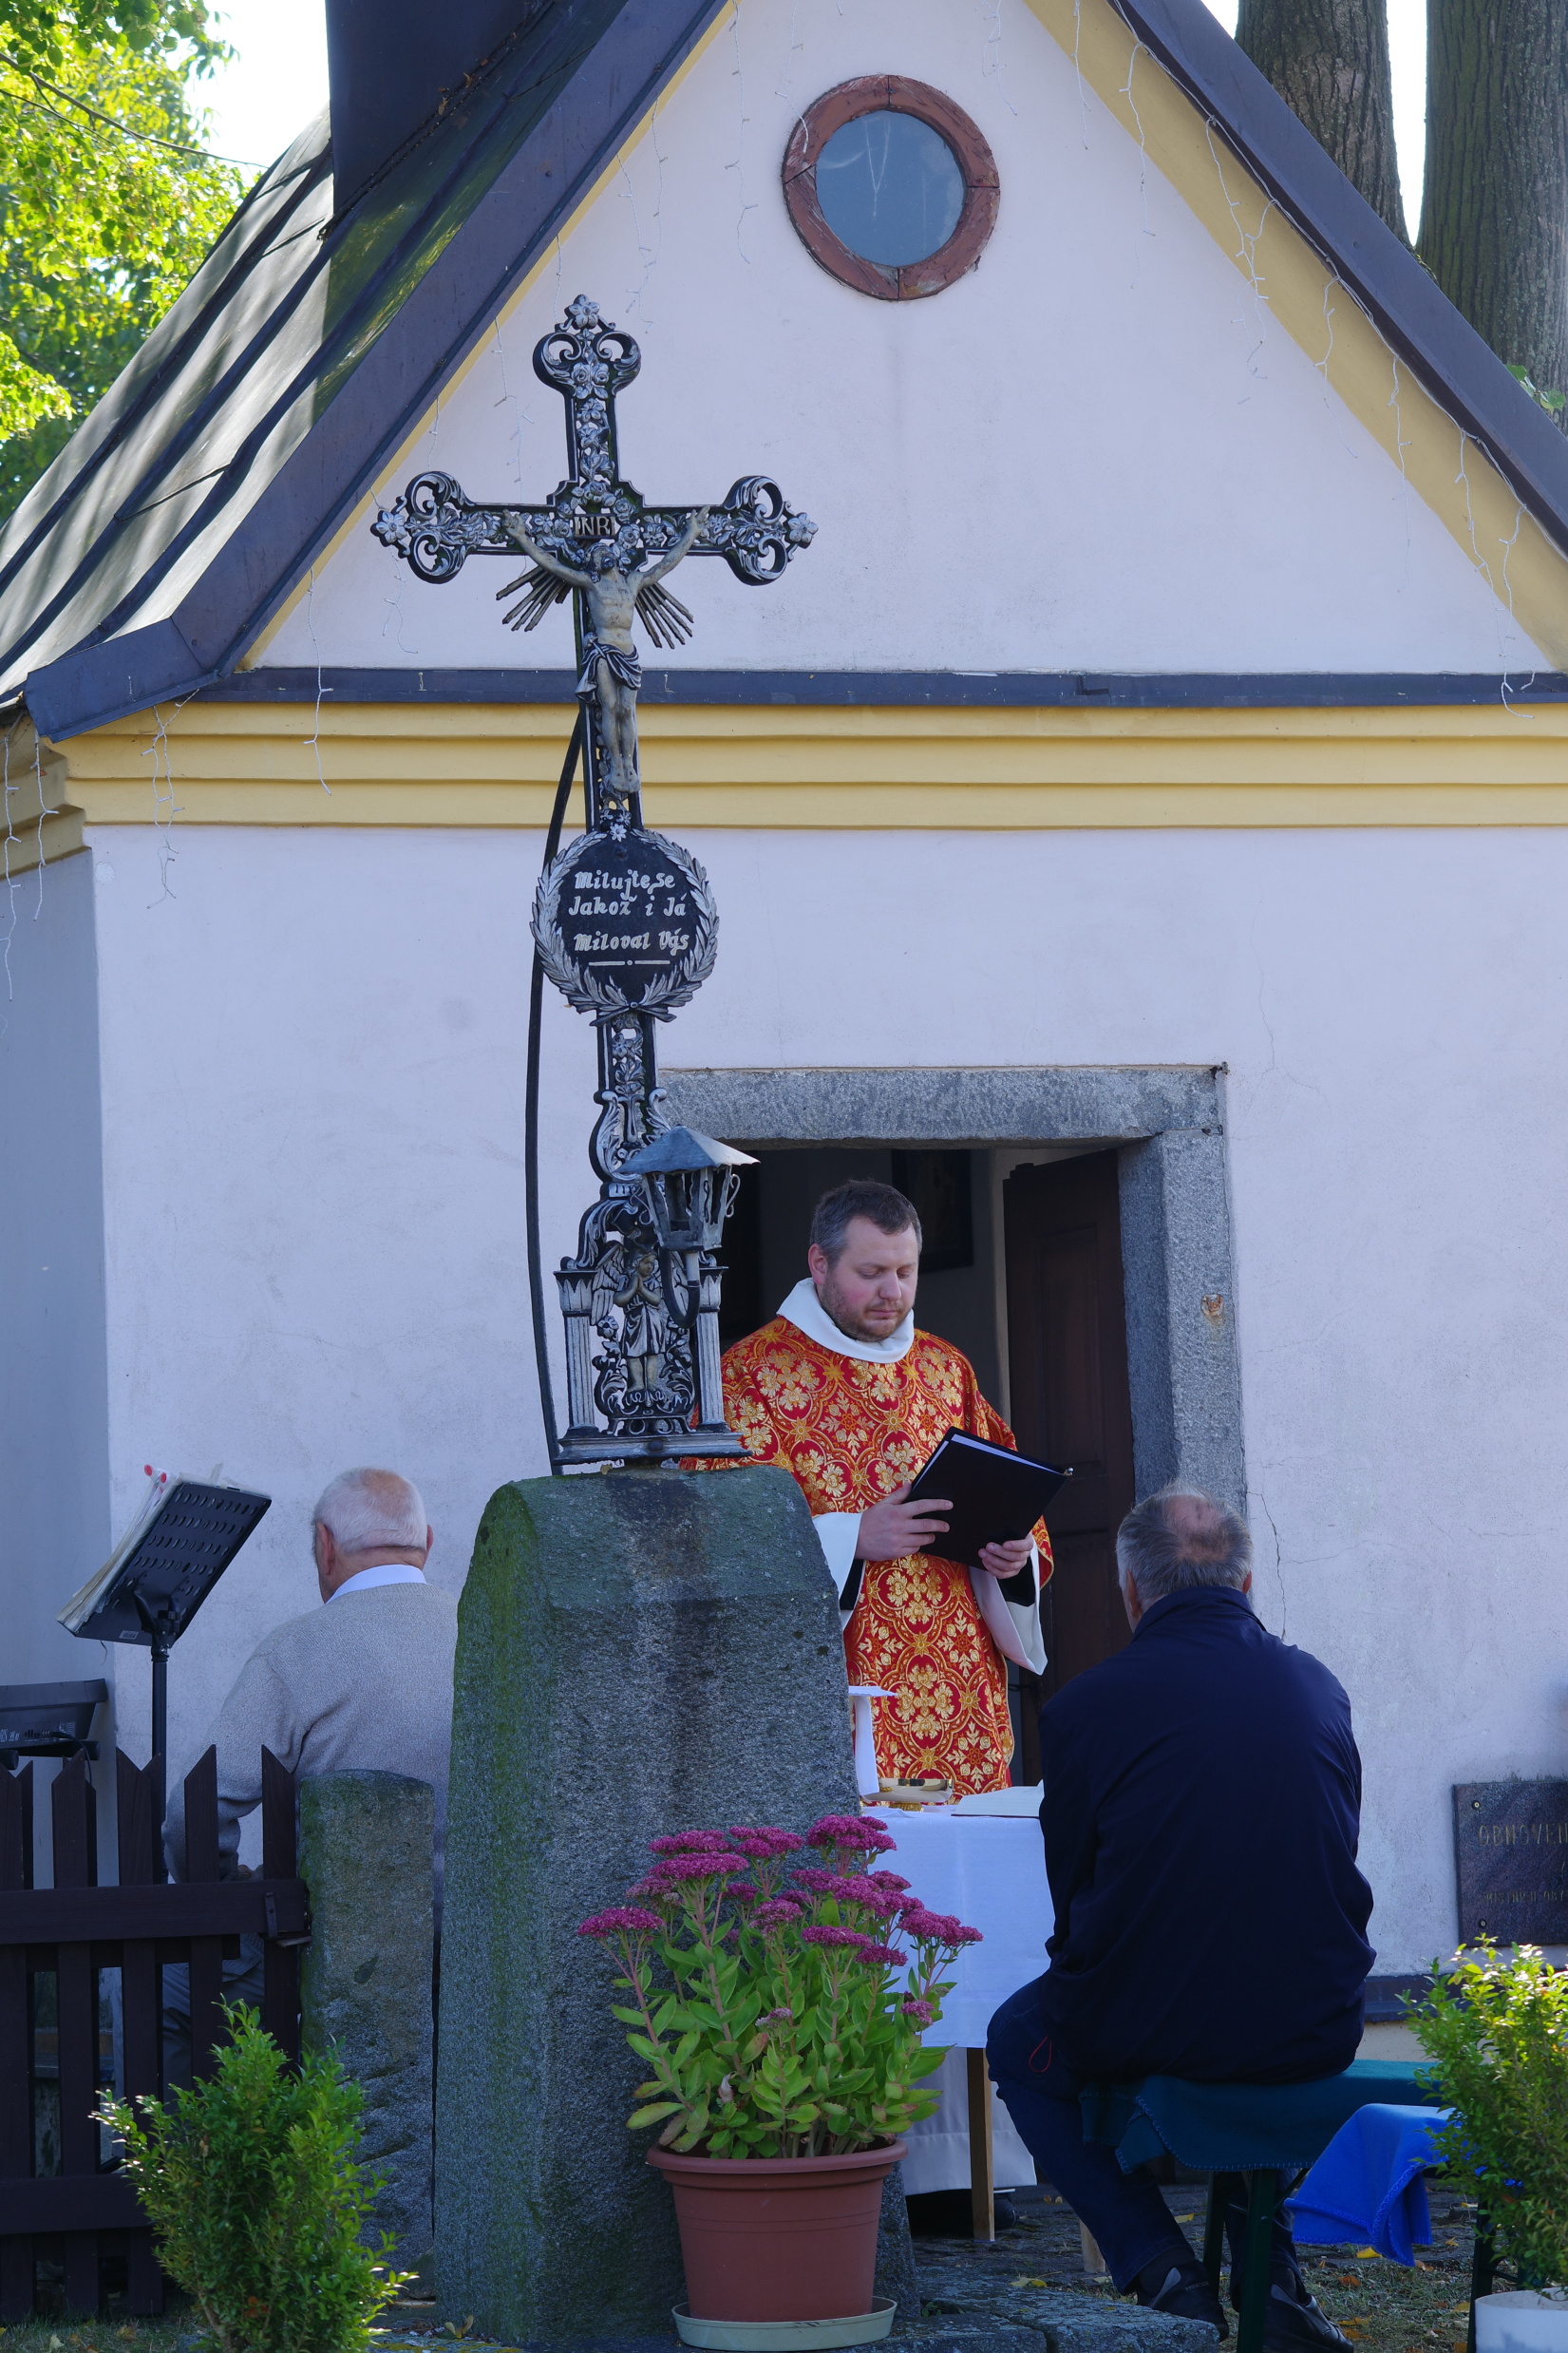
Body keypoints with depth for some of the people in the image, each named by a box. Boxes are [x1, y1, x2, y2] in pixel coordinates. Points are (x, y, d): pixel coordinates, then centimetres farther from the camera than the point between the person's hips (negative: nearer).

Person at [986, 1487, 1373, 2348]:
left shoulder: (1086, 1705, -9)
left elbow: (1072, 1896, 0)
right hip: (1317, 2036, 4)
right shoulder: (1316, 1686, 3)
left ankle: (1158, 2267, 10)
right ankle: (1269, 2271, 27)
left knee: (1019, 2041, 28)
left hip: (1147, 2034, -4)